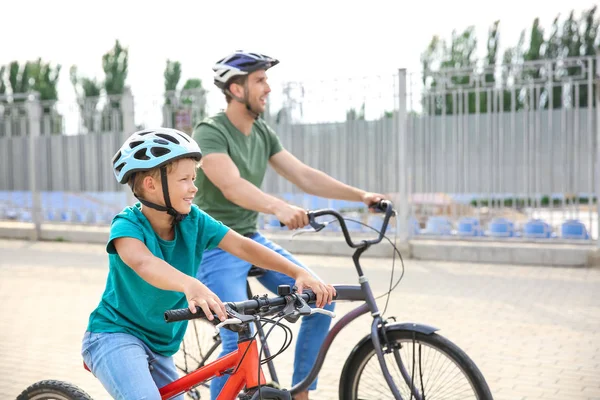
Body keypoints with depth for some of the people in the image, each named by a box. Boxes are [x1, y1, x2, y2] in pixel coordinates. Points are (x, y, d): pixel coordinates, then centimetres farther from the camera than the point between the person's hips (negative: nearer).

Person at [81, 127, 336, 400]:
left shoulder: (194, 221, -7)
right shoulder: (128, 224, -21)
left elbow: (243, 246, -15)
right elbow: (142, 262, -42)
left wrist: (299, 273, -29)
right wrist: (189, 284, -63)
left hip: (158, 347, 6)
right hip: (115, 336, -6)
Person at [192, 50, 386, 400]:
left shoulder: (263, 132, 6)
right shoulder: (210, 132, -17)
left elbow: (304, 176, 2)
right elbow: (232, 186, -34)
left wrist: (361, 195, -7)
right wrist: (279, 207, -52)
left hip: (253, 240, 8)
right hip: (217, 247, -7)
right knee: (241, 340, -19)